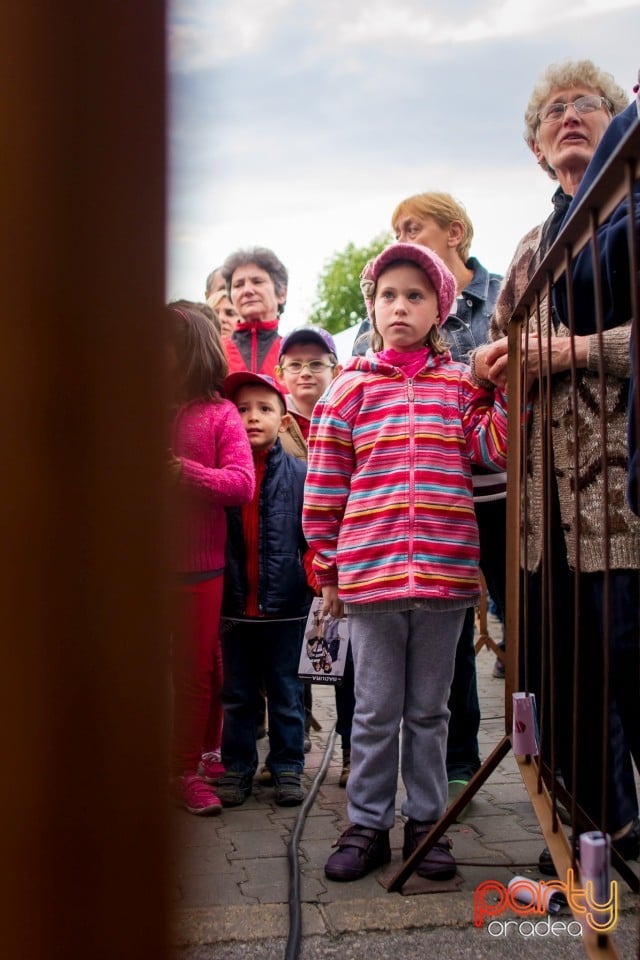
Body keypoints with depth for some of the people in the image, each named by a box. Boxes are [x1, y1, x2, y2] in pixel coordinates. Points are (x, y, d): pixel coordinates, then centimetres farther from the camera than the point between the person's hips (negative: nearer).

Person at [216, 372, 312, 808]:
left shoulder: (299, 473, -4)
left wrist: (314, 579, -12)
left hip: (286, 605, -1)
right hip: (235, 604, 2)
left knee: (286, 692, 11)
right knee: (237, 695, 13)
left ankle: (287, 768, 23)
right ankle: (237, 767, 26)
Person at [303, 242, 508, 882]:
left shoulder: (461, 384, 8)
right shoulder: (351, 387, 4)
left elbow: (495, 451, -5)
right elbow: (323, 486, 4)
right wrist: (328, 571, 3)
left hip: (445, 570, 1)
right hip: (371, 574, -1)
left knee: (429, 709, 13)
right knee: (376, 710, 9)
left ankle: (426, 822, 26)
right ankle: (367, 825, 22)